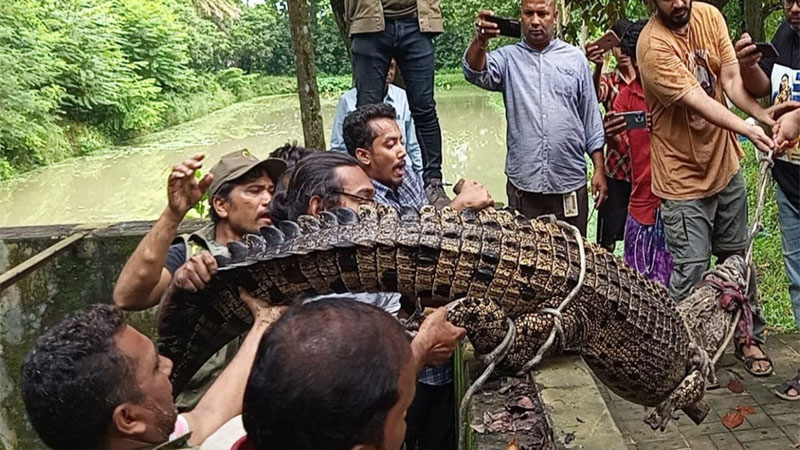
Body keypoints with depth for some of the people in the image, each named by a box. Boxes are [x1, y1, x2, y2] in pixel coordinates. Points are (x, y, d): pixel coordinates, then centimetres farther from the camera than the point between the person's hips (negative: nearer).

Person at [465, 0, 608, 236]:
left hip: (570, 184, 1)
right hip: (522, 184, 0)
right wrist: (480, 41, -36)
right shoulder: (508, 57, 5)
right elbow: (476, 73, -16)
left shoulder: (576, 59, 7)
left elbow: (591, 119, 9)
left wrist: (599, 169, 4)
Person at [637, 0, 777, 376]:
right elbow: (698, 102, -26)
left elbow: (731, 80, -6)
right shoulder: (653, 46, -21)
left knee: (737, 257, 17)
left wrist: (767, 116, -22)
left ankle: (748, 336, 34)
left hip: (726, 164, 6)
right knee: (691, 269, -3)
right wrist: (747, 130, -37)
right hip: (684, 177, -6)